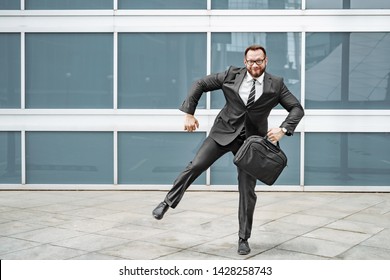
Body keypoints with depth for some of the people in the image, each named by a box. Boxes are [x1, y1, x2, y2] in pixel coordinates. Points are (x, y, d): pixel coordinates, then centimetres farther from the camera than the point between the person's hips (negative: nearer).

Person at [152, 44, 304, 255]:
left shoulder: (275, 85, -4)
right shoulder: (232, 75, -4)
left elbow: (297, 108, -1)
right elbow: (200, 85, 2)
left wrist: (283, 129, -18)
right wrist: (189, 113, -5)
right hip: (224, 132, 0)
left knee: (247, 190, 1)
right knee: (196, 165, -13)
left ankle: (244, 238, 15)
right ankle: (168, 202, 7)